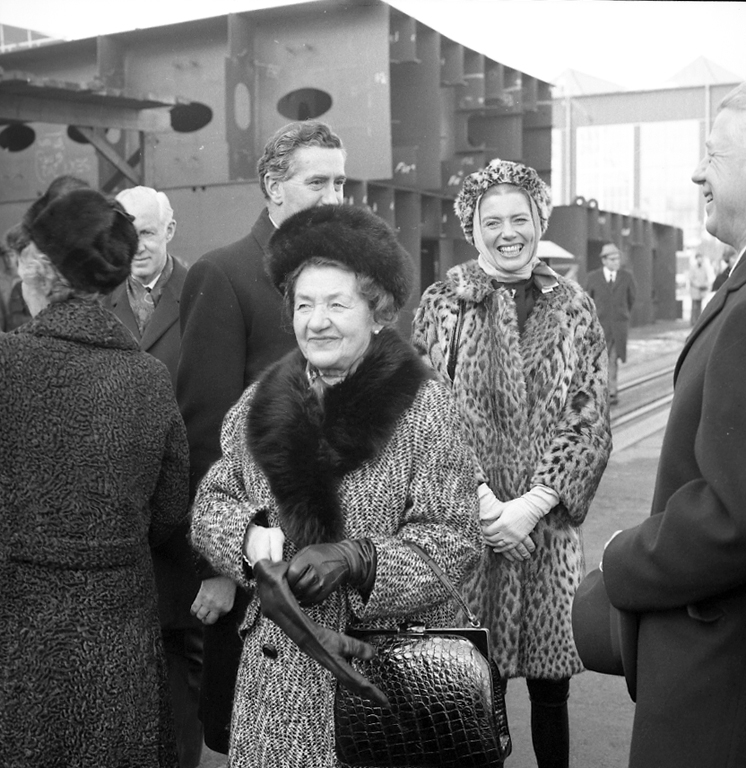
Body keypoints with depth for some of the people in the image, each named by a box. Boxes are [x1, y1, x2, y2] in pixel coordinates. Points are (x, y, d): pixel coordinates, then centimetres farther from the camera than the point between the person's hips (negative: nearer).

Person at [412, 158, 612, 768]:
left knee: (551, 689, 8)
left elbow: (591, 421, 0)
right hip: (464, 523, -1)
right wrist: (481, 499, -14)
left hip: (549, 523, 1)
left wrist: (533, 503, -10)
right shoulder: (442, 304, 3)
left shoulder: (573, 307, 6)